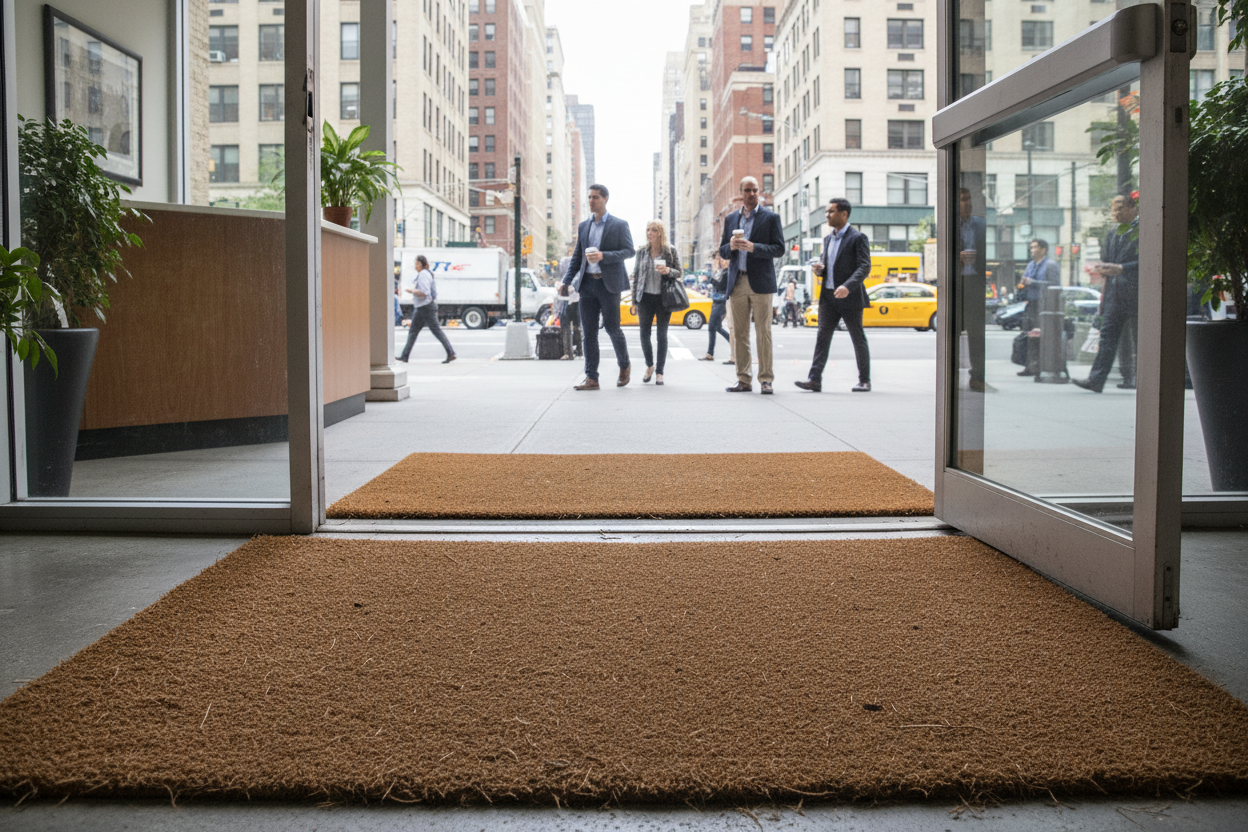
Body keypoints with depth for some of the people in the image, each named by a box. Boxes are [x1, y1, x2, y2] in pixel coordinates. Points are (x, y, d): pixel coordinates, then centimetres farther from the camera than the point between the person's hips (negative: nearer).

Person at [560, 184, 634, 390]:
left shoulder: (619, 225, 2)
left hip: (608, 283, -4)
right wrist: (566, 281, 6)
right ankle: (591, 378, 2)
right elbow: (577, 257, 17)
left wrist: (603, 256, -19)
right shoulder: (583, 226, 15)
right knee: (588, 331, 0)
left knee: (611, 327, -1)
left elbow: (629, 251, -6)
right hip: (587, 283, 4)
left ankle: (625, 366, 25)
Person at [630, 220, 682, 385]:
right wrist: (634, 301, 6)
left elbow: (679, 273, 5)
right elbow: (635, 276, 9)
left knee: (662, 335, 2)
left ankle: (659, 372, 9)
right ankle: (649, 365, 22)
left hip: (664, 298, -1)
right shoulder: (641, 251, 6)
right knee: (644, 333, 0)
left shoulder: (670, 251, 1)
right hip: (646, 297, 2)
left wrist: (668, 271, -18)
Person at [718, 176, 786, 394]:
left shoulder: (771, 218, 4)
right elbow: (723, 252, 17)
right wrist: (731, 246, -6)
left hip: (760, 282, -4)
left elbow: (779, 249, -2)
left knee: (763, 333, -5)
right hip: (737, 283, 4)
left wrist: (753, 247, -15)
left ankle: (766, 380, -1)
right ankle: (743, 380, 9)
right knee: (739, 333, 4)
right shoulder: (730, 219, 16)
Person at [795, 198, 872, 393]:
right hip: (828, 296, 6)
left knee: (858, 339, 4)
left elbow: (864, 267, -14)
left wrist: (848, 286, -28)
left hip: (850, 298, -6)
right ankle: (814, 379, -8)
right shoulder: (828, 239, 16)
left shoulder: (858, 238, -6)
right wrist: (818, 269, 1)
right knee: (822, 336, -3)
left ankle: (864, 381, 15)